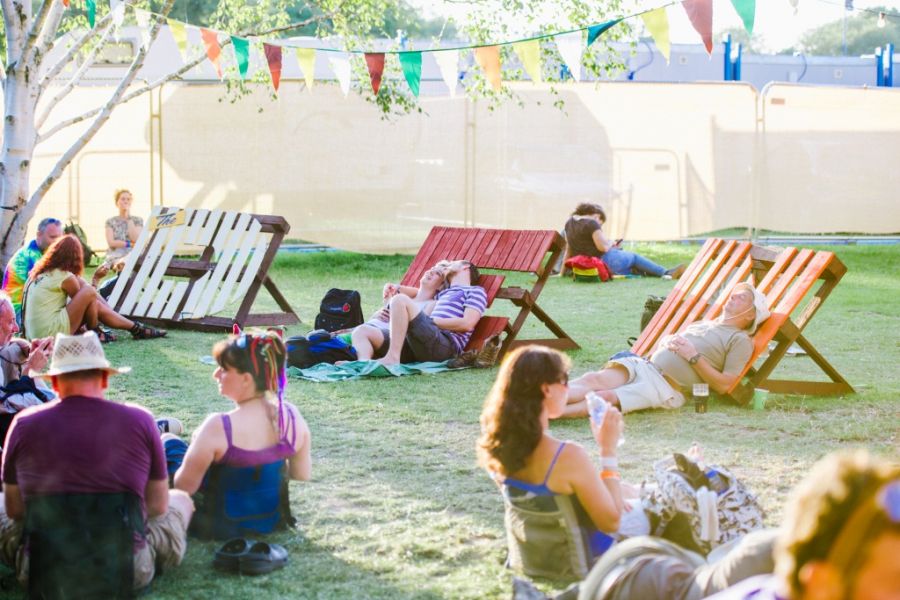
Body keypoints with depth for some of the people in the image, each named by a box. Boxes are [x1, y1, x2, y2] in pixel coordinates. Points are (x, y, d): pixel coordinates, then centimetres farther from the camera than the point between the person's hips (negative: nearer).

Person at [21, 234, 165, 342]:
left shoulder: (40, 273, 12)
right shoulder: (66, 277, -12)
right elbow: (83, 299, 5)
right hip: (51, 333, -8)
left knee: (97, 306, 12)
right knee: (90, 293, -10)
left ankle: (135, 327, 15)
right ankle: (94, 334, 8)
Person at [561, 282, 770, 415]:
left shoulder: (740, 340, 7)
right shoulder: (702, 324, 29)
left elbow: (724, 385, -4)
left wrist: (694, 357, -8)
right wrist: (665, 343, 7)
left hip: (667, 386, -6)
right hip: (643, 365, 6)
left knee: (605, 397, -28)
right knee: (594, 379, -23)